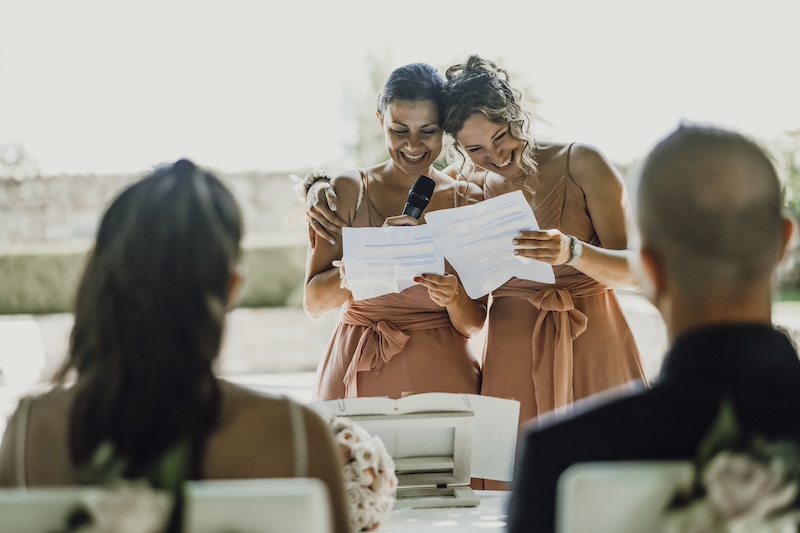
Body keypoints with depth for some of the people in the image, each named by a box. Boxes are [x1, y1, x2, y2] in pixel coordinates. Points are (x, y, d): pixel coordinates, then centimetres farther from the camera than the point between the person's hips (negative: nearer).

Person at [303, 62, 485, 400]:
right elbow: (314, 302, -8)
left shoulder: (468, 201, 0)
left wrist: (454, 298, -21)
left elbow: (473, 326, 0)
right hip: (357, 376, 0)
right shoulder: (348, 191, -2)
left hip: (440, 373, 1)